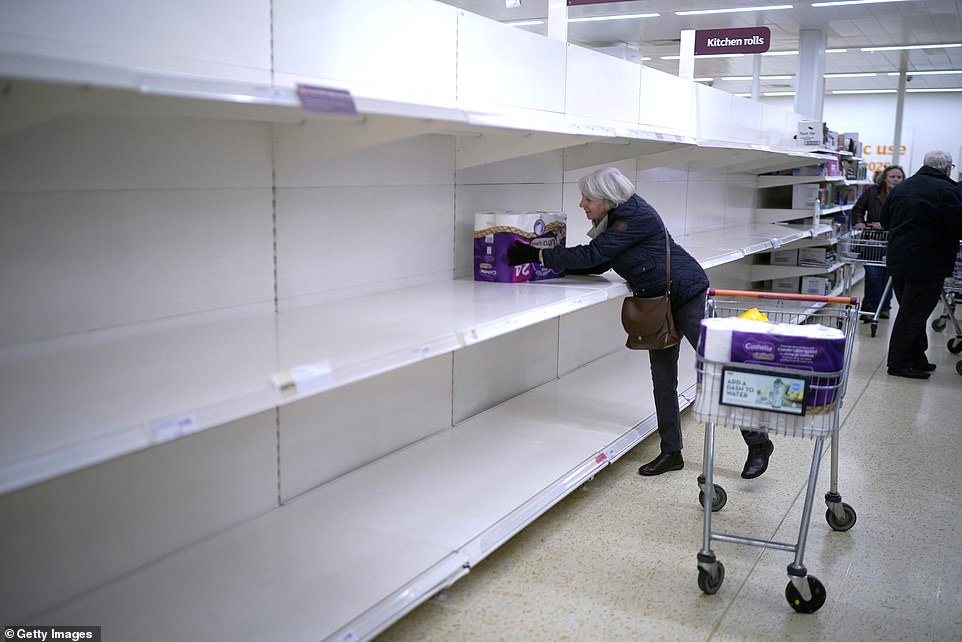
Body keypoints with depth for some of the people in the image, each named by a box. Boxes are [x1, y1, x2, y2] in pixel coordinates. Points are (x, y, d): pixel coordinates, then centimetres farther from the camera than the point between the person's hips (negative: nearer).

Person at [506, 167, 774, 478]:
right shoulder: (614, 219, 6)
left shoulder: (635, 218, -23)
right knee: (662, 376, 8)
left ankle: (758, 443, 8)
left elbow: (591, 255, -27)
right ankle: (671, 452, 16)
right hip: (659, 301, 10)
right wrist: (544, 259, 2)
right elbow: (597, 265, 9)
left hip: (687, 294, -10)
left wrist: (538, 255, -24)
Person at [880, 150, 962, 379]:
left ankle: (917, 360, 23)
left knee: (910, 311, 15)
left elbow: (884, 220, 19)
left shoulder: (901, 188, 10)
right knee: (913, 314, -2)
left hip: (898, 262, 8)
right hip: (926, 265, -8)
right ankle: (899, 363, 2)